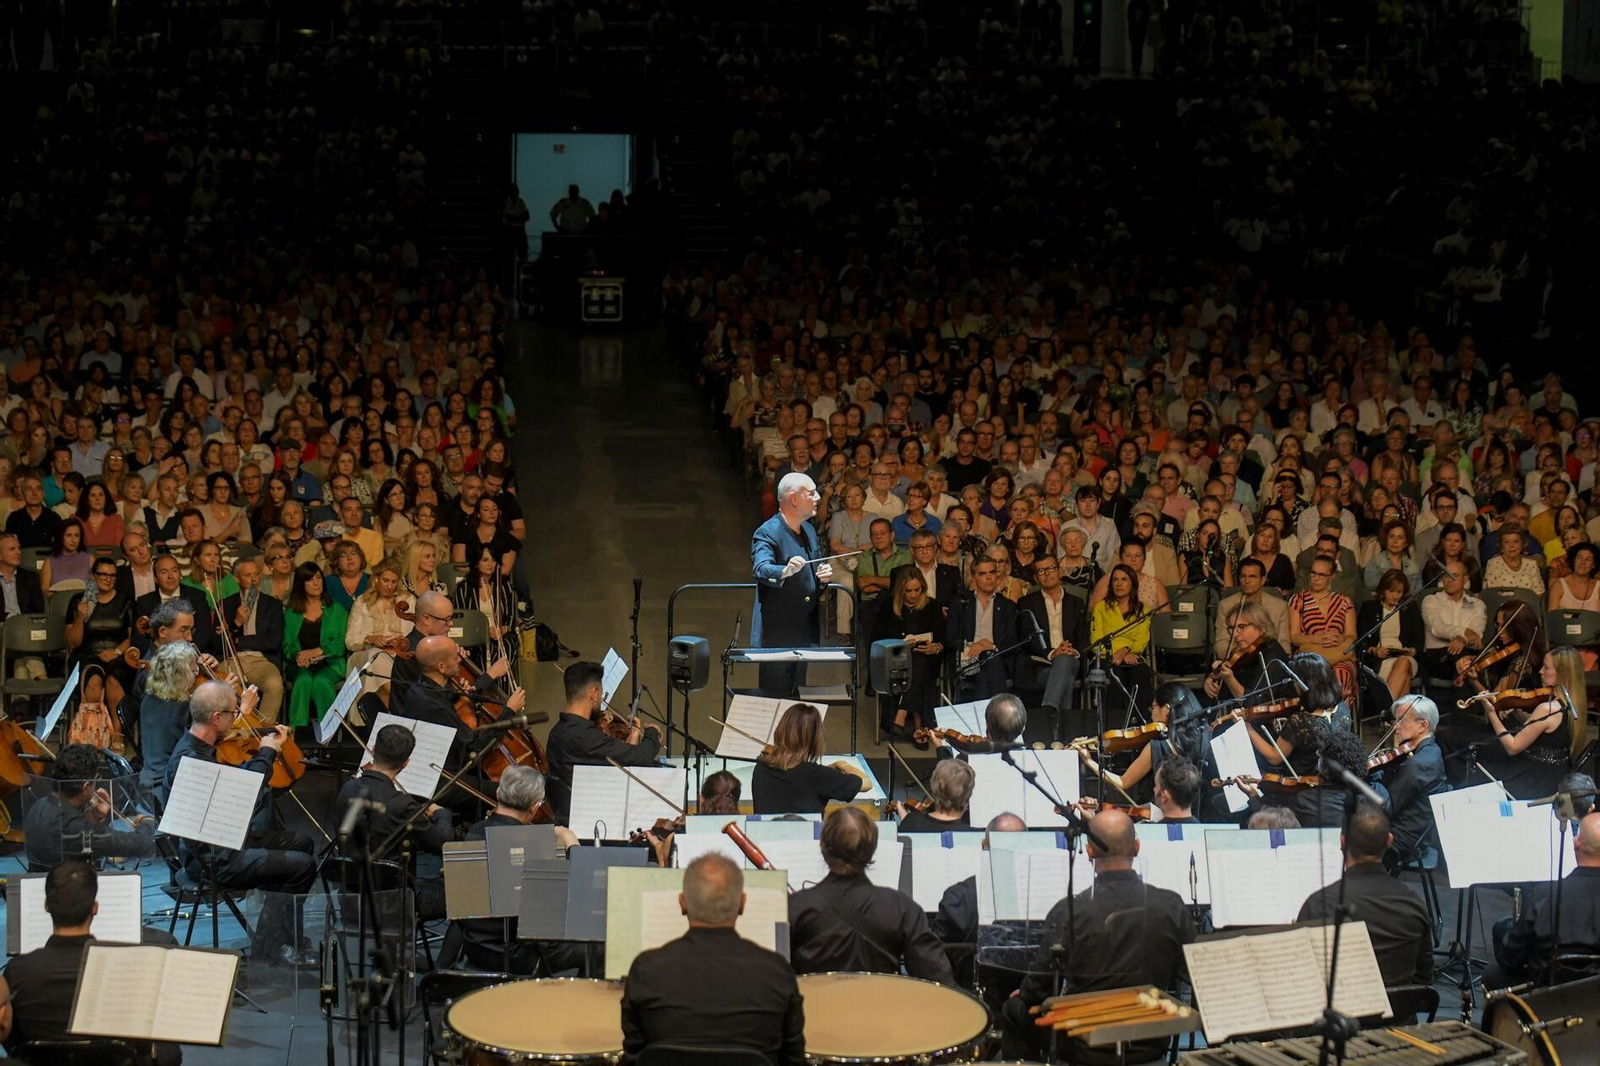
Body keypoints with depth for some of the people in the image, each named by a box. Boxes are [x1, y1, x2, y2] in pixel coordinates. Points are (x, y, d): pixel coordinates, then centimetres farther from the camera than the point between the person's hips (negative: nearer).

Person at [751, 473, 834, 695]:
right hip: (776, 636, -8)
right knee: (775, 697, -7)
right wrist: (786, 571, -51)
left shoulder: (809, 531, 15)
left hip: (803, 634, 8)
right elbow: (760, 569, -31)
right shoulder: (768, 533, -13)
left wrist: (823, 575, 2)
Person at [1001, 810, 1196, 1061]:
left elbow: (1039, 989, -12)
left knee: (1014, 1010, 24)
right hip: (1152, 1045, 4)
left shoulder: (1067, 912, -19)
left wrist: (1025, 994, 12)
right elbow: (1187, 977, 2)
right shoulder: (1173, 907, -11)